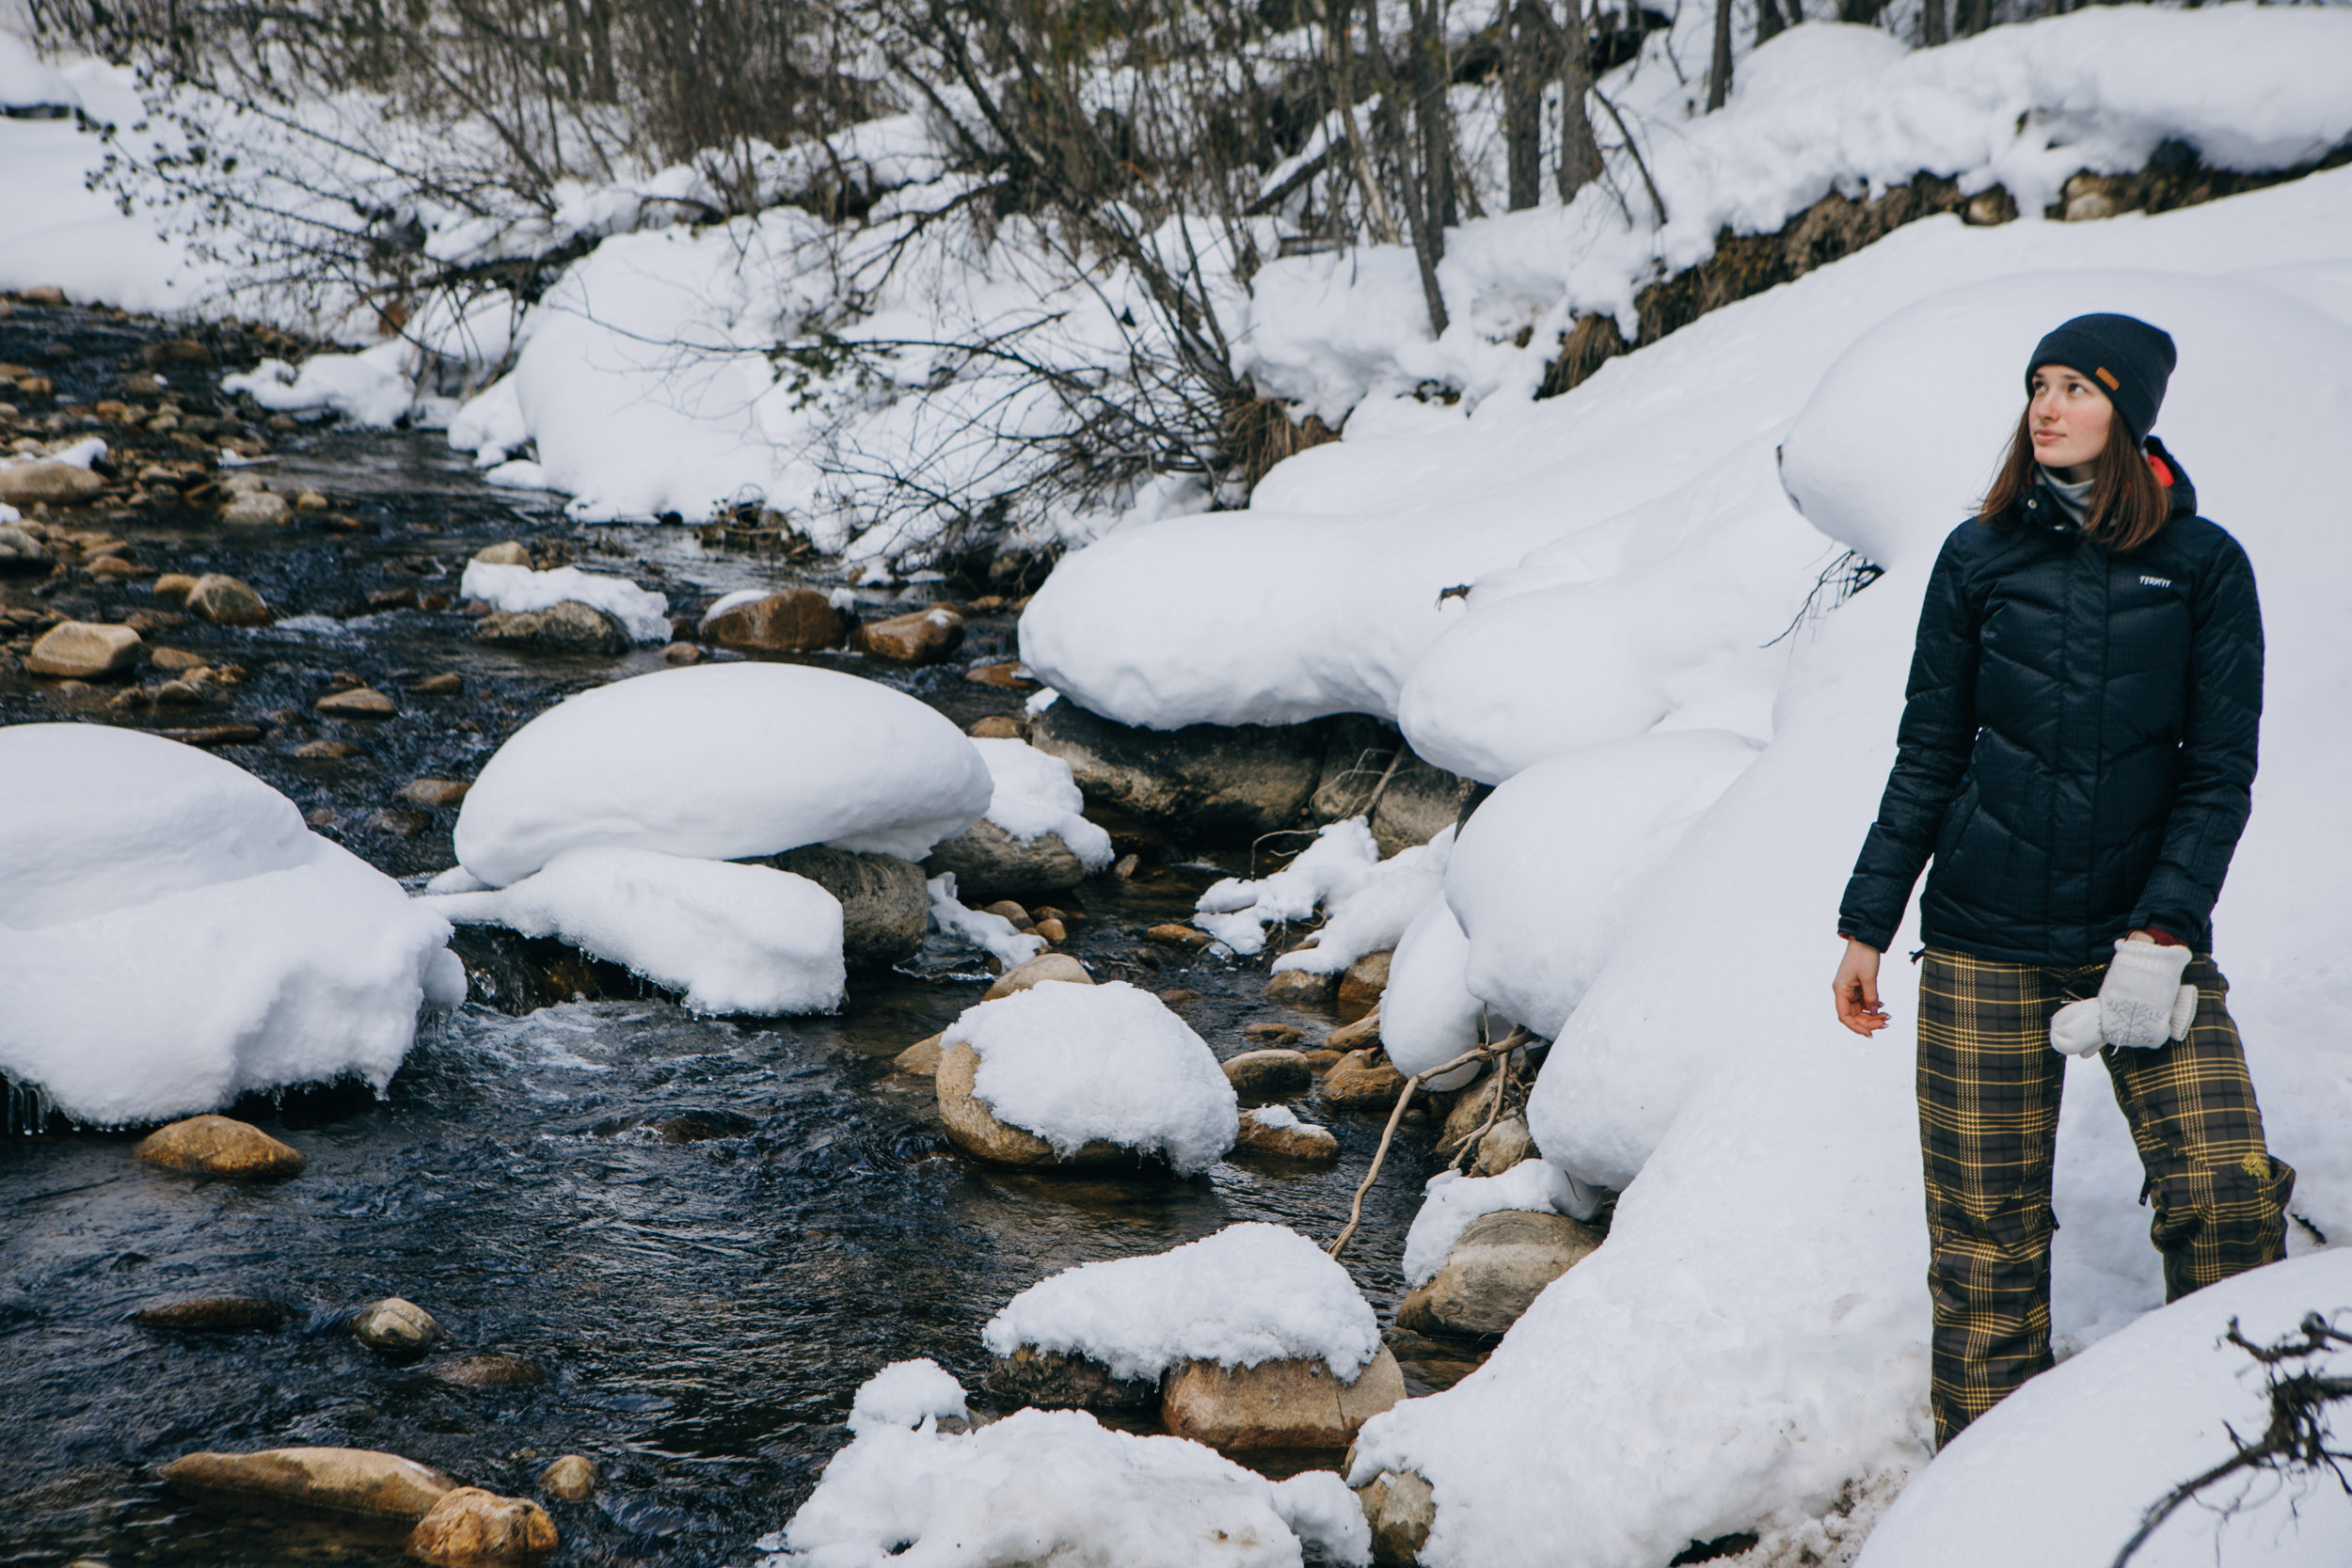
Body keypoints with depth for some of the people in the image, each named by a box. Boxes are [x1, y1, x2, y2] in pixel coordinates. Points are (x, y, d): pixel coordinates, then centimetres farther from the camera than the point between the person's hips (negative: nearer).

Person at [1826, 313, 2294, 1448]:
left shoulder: (2202, 564, 0)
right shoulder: (1979, 557, 3)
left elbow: (2220, 774, -1)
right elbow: (1928, 757, 9)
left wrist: (2161, 934, -12)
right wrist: (1866, 926, 8)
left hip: (2143, 930, -1)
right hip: (1985, 940, 1)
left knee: (2228, 1190, -15)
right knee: (1987, 1224, 1)